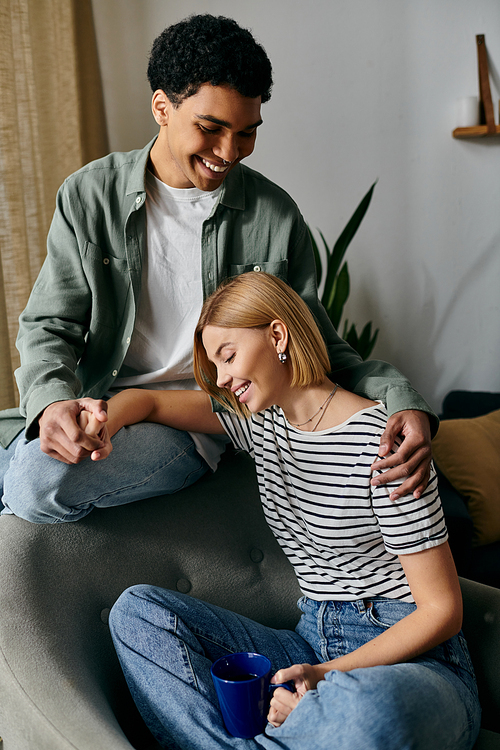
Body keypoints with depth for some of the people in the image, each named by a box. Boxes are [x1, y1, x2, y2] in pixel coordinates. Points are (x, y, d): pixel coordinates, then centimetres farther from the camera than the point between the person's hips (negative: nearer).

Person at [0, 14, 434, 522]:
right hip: (100, 405, 3)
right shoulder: (88, 197, -2)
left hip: (197, 423, -3)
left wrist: (401, 400, -19)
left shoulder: (276, 216, -4)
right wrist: (52, 401, -26)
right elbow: (49, 325, -2)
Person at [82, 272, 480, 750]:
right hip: (314, 644, 7)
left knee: (366, 709, -43)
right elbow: (147, 400, 12)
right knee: (137, 610, -7)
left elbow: (442, 610, -13)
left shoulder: (378, 442, -15)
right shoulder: (259, 421, 8)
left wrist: (329, 674, -23)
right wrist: (103, 426, -13)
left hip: (408, 656, -6)